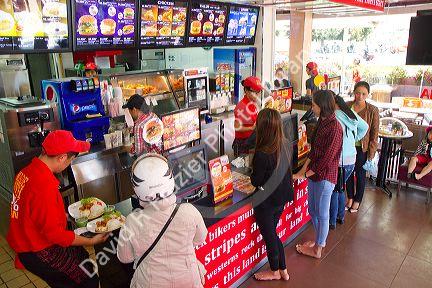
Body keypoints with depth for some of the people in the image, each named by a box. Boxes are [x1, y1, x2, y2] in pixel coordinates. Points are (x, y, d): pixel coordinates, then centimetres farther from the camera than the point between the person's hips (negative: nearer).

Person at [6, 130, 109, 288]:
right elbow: (54, 233, -24)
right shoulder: (44, 186, -32)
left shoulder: (26, 171, -1)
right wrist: (91, 242, -15)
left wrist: (65, 216, 18)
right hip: (40, 253, -9)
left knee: (81, 256, 18)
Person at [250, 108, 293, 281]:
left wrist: (252, 171, 0)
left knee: (269, 236, 16)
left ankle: (275, 271, 39)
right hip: (281, 198, 7)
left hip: (266, 202, -6)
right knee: (272, 233, 25)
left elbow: (256, 182, -18)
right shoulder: (286, 147, -9)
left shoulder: (261, 154, -29)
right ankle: (283, 270, 39)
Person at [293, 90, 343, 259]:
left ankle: (318, 249, 27)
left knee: (322, 214, 9)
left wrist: (304, 175, -14)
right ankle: (320, 240, 43)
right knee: (312, 210, 21)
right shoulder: (321, 122, 5)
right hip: (313, 174, 9)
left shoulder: (334, 128, -22)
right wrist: (303, 170, 3)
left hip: (325, 177, -9)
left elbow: (326, 159, -22)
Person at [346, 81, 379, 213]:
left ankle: (357, 201, 33)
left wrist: (371, 153, -8)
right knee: (348, 173, 16)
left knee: (360, 175, 14)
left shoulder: (372, 111, -12)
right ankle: (350, 198, 37)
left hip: (362, 149, -3)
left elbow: (374, 133, -7)